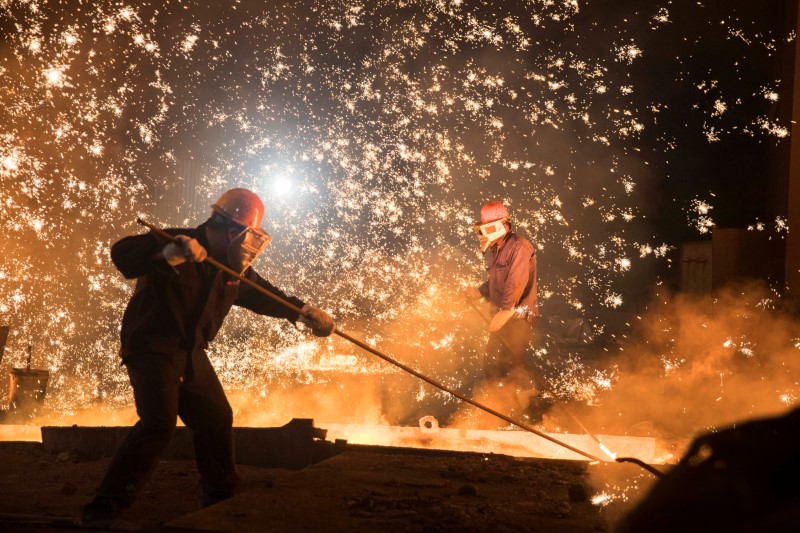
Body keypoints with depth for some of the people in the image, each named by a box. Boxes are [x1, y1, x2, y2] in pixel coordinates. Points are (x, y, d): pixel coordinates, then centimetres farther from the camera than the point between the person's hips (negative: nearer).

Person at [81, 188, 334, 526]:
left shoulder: (233, 268, 6)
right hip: (152, 348, -9)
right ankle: (104, 508, -22)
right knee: (159, 423, -24)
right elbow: (122, 255, -33)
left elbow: (263, 295, 22)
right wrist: (170, 252, -48)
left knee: (216, 420, 16)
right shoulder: (176, 242, -19)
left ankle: (221, 498, 37)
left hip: (191, 355, 9)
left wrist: (305, 312, 13)